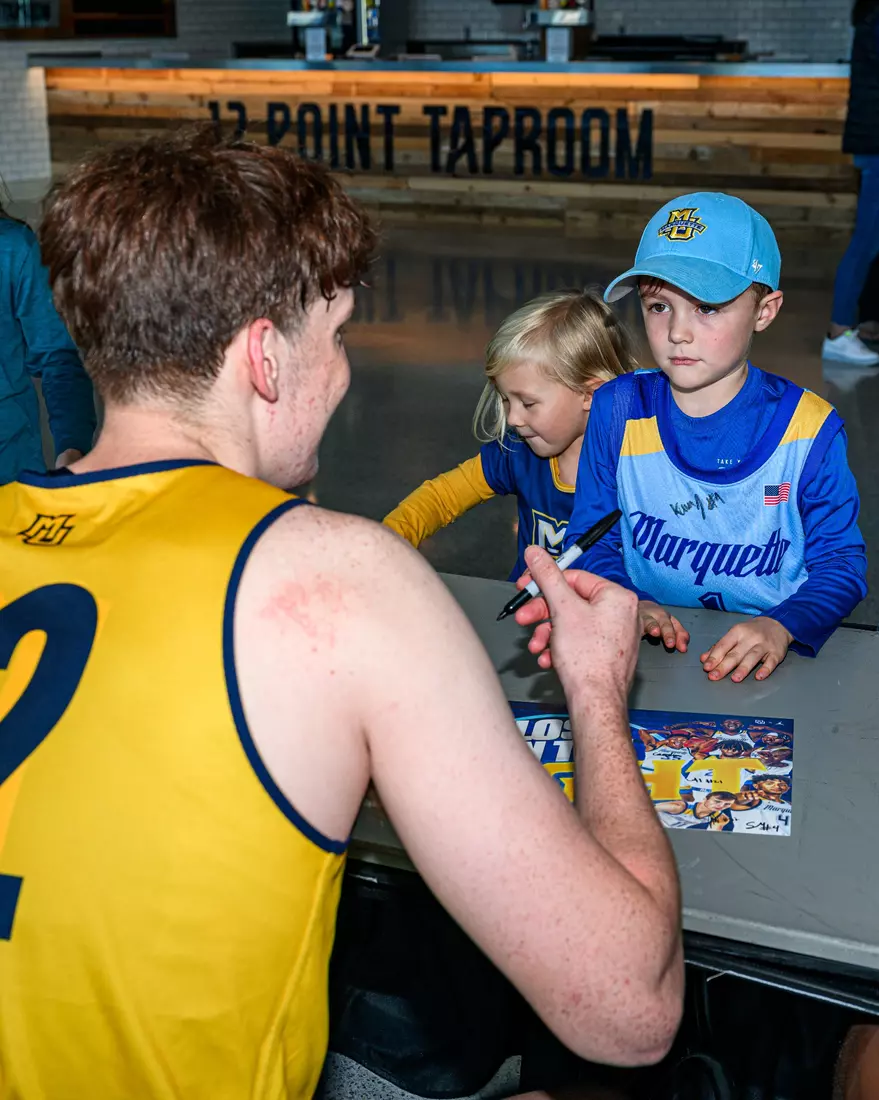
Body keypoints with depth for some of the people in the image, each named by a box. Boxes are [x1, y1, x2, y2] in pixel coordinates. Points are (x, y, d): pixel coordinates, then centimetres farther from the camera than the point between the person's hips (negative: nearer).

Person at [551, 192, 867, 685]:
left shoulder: (808, 430, -6)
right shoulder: (617, 410, 1)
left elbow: (841, 562, -3)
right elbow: (591, 538, 4)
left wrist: (781, 626, -21)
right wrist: (627, 604, -15)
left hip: (770, 658, -1)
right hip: (643, 648, 1)